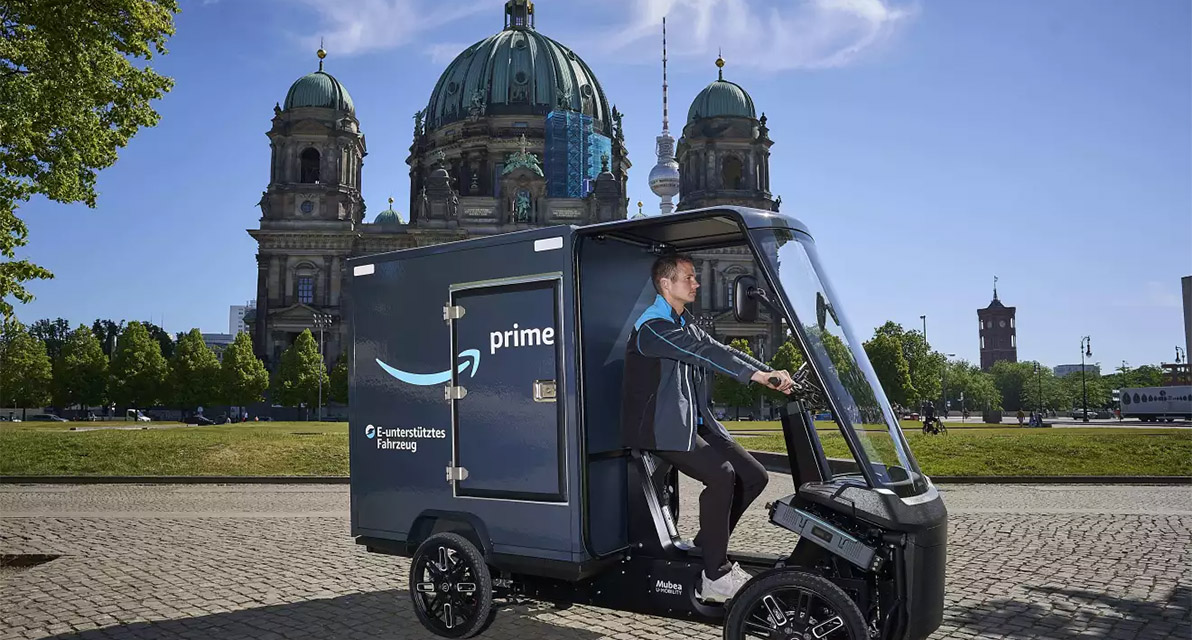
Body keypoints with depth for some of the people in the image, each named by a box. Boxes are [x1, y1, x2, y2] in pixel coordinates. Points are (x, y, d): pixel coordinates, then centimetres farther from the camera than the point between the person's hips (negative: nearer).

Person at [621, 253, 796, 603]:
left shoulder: (685, 324, 19)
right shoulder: (652, 326, -12)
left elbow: (721, 350, 8)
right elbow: (703, 351, -26)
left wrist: (771, 374, -6)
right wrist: (754, 374, -34)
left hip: (694, 423, 9)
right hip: (660, 428, -9)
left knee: (754, 476, 1)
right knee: (721, 474, -28)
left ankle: (707, 547, 15)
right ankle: (715, 577, -18)